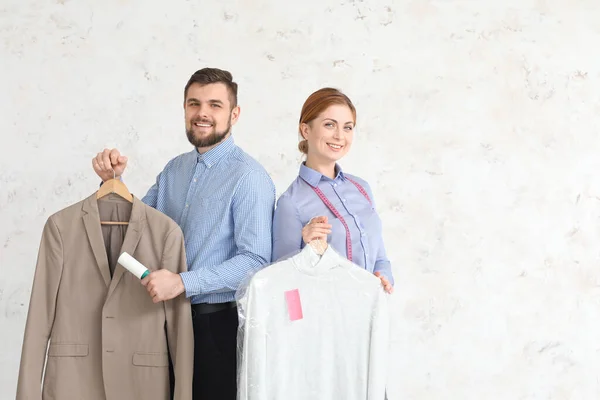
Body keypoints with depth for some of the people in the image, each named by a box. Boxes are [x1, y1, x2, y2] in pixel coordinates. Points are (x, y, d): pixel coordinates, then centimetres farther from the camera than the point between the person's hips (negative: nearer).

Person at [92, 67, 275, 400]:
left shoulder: (248, 177, -13)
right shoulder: (175, 169, 11)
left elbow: (256, 259, -19)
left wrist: (183, 283, -23)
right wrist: (113, 181, -1)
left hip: (220, 322, -6)